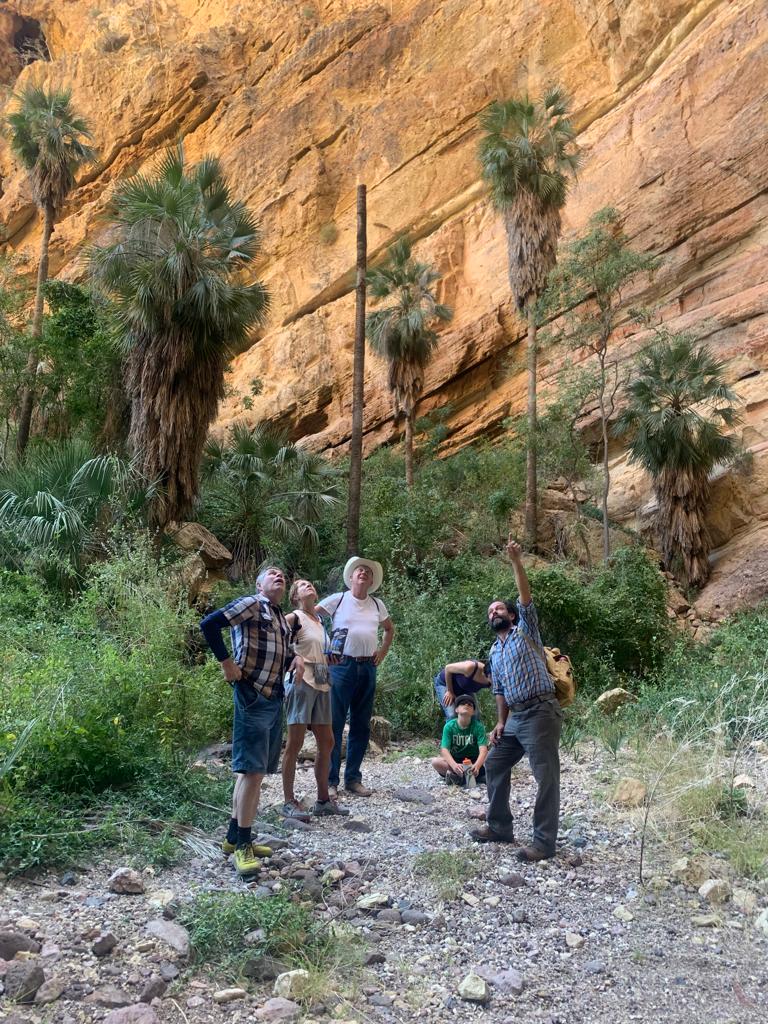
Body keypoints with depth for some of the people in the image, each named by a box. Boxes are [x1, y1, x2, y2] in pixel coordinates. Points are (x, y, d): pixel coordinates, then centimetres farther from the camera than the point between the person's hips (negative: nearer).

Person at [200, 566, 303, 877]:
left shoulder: (282, 617, 18)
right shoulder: (250, 604, -8)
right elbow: (209, 624, -18)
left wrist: (297, 658, 3)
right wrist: (226, 663, -17)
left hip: (275, 699, 9)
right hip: (252, 697, -9)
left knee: (253, 771, 15)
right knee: (253, 771, -7)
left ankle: (235, 837, 26)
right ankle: (242, 845, 3)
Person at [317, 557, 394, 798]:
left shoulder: (377, 605, 12)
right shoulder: (337, 600, -2)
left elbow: (389, 629, 28)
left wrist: (382, 652, 13)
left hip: (368, 668, 5)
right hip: (342, 666, -5)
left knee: (361, 726, 9)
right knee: (335, 724, -3)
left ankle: (353, 779, 20)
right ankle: (330, 781, 4)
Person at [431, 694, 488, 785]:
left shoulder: (478, 726, -11)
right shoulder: (449, 726, -10)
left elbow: (483, 750, -23)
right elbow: (444, 750, -21)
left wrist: (477, 766, -45)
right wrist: (454, 766, -42)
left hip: (473, 761, 0)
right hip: (455, 761, 0)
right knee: (435, 761, -28)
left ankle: (456, 775, -28)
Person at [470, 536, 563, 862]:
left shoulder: (525, 631, 2)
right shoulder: (494, 652, 21)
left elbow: (525, 598, -13)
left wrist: (516, 562, -20)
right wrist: (500, 723, 13)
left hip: (541, 712, -8)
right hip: (516, 716, 8)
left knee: (546, 777, -5)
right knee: (494, 763, 12)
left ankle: (544, 841, 1)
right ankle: (500, 826, 24)